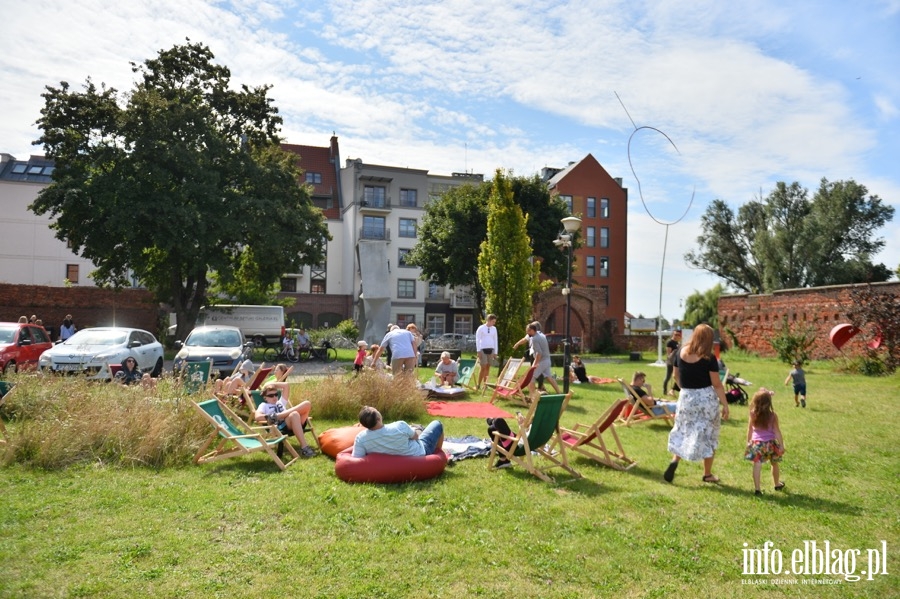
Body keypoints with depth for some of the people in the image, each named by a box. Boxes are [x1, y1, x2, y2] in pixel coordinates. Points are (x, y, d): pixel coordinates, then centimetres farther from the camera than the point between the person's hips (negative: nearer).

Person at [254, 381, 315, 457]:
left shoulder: (281, 402, 36)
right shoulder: (264, 405, 19)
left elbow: (286, 385, 34)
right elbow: (257, 417, -3)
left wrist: (272, 384, 30)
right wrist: (269, 417, -16)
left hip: (292, 424, 6)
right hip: (279, 427, -6)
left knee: (307, 404, -12)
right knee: (294, 415, -38)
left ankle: (277, 416, -19)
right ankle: (304, 447, -44)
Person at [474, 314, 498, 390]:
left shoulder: (494, 329, 10)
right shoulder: (481, 328, -4)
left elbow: (495, 340, 13)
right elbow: (477, 340, -4)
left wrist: (495, 352, 9)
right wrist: (478, 351, -9)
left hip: (491, 349, 4)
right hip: (483, 349, -4)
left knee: (488, 367, 6)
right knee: (483, 367, -8)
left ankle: (485, 383, 15)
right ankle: (478, 384, 0)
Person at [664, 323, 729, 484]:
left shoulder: (681, 352, 0)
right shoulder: (709, 358, -13)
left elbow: (676, 376, 10)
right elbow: (717, 384, -12)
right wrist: (725, 405, -4)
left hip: (686, 397, 3)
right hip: (706, 398, -3)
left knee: (682, 431, 17)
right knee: (708, 435, 9)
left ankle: (674, 460, -4)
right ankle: (707, 474, 19)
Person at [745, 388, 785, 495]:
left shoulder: (753, 415, -7)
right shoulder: (773, 415, -11)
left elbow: (750, 430, 3)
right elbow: (777, 431, -8)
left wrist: (748, 441, 15)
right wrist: (781, 445, 0)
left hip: (757, 443, -1)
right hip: (770, 443, 1)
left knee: (757, 465, -5)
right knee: (774, 464, 22)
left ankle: (757, 489, -12)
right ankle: (777, 484, 42)